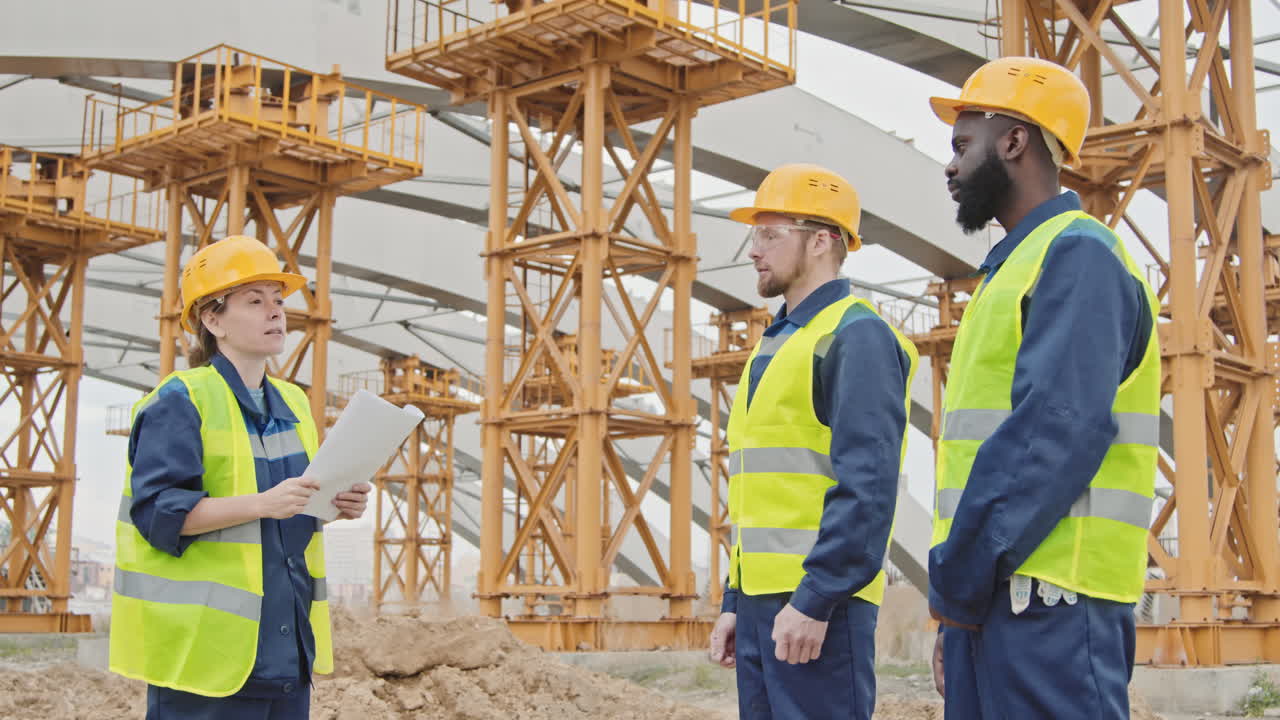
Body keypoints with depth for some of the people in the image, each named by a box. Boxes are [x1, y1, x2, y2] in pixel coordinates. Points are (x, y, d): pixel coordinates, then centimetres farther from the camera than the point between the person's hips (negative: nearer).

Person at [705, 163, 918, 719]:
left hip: (817, 598, -9)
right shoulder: (774, 346, 20)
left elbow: (867, 484, -18)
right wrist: (735, 603, 19)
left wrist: (815, 599, -22)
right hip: (763, 597, 9)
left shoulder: (857, 335, -8)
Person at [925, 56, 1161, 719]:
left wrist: (956, 578, -15)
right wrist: (956, 597, 15)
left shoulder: (1077, 254, -7)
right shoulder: (1016, 266, 22)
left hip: (1044, 596, -9)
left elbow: (1058, 431, -19)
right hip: (987, 595, 9)